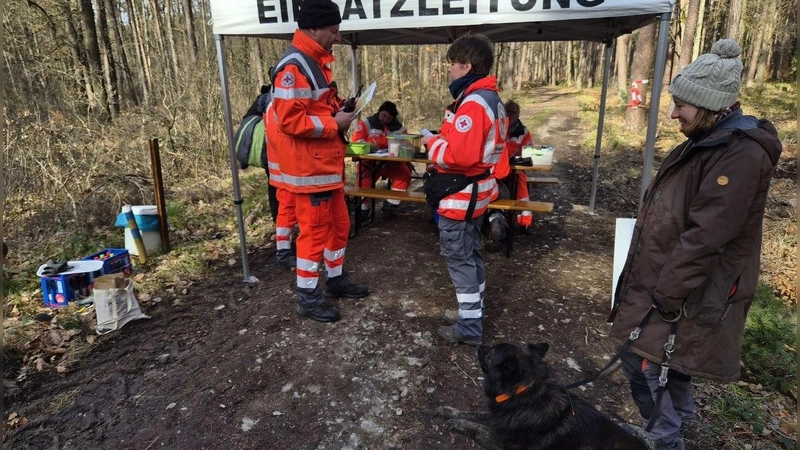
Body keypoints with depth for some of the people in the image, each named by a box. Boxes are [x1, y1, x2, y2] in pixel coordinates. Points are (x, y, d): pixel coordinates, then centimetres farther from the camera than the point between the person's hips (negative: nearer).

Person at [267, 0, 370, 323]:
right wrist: (334, 123, -17)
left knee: (339, 224, 17)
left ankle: (336, 280, 34)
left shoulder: (316, 62, 16)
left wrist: (339, 109, 8)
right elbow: (290, 120, -25)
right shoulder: (294, 67, -18)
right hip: (308, 167, -10)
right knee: (314, 230, -1)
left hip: (328, 163, 10)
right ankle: (308, 298, 14)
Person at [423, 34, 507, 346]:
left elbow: (459, 154, -30)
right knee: (470, 254, 18)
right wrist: (442, 139, 6)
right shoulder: (490, 98, 11)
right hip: (475, 191, 10)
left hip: (460, 195, -10)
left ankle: (469, 327, 10)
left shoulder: (473, 103, -22)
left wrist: (432, 142, -14)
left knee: (458, 258, 0)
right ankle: (473, 311, 33)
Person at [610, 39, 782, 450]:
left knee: (645, 364, 0)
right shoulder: (711, 141, 11)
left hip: (686, 295, -9)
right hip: (668, 282, 9)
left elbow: (705, 237, -27)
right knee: (666, 369, 22)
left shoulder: (742, 154, -21)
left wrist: (664, 296, -23)